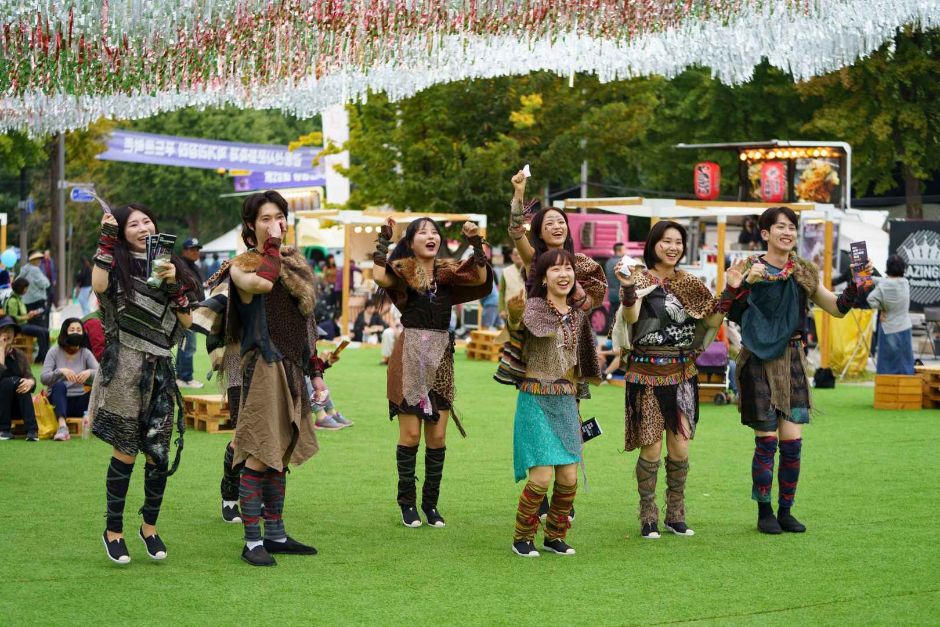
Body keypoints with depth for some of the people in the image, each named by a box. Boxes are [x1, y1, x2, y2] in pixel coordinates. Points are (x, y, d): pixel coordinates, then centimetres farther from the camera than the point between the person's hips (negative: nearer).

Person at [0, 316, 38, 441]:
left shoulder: (19, 355, 9)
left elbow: (30, 378, -1)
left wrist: (30, 382, -26)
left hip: (16, 406, 3)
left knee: (23, 384, -27)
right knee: (10, 381, -30)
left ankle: (32, 431, -35)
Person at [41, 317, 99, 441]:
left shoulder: (85, 353, 5)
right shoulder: (54, 352, -1)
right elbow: (43, 378, -13)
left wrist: (90, 372, -32)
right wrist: (60, 371, -31)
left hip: (80, 401, 2)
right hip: (59, 400, -1)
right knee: (59, 385, -35)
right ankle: (62, 425, -51)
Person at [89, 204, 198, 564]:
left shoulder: (170, 266, 16)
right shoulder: (118, 263, 3)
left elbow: (187, 322, 10)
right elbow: (99, 287, -21)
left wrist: (174, 284, -4)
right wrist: (106, 240, -15)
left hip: (159, 369, 4)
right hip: (123, 366, -4)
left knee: (159, 453, 2)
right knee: (125, 451, -3)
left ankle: (149, 527, 18)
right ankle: (113, 530, 8)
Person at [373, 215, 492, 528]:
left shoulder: (448, 273, 10)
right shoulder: (403, 270, -1)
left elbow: (481, 279, -6)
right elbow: (380, 277, -22)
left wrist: (476, 244, -8)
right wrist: (384, 238, -16)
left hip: (441, 357, 4)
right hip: (410, 354, -4)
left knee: (437, 436, 4)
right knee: (410, 434, -3)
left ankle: (431, 503, 13)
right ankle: (407, 503, 7)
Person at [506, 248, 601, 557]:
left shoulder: (577, 315, 8)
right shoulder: (534, 307, -11)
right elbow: (517, 324, -37)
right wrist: (514, 314, -55)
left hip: (567, 401, 6)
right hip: (537, 400, -6)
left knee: (569, 477, 4)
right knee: (541, 476, -11)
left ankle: (555, 536, 22)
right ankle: (522, 538, 6)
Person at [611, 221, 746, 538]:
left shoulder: (689, 284, 10)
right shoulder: (639, 278, -3)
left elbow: (714, 321, 7)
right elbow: (630, 317, -18)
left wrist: (730, 289, -3)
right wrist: (628, 289, -35)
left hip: (682, 374, 4)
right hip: (647, 373, -4)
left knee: (680, 448, 2)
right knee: (651, 449, -3)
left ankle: (676, 515, 17)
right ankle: (648, 518, 10)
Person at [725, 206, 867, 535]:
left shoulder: (804, 273, 9)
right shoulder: (750, 269, -4)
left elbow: (837, 308, 11)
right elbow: (730, 313, -12)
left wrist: (855, 285, -6)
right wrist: (747, 282, -24)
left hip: (792, 361, 4)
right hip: (759, 362, -4)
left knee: (793, 442, 2)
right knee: (767, 441, -3)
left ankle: (786, 512, 14)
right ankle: (764, 512, 9)